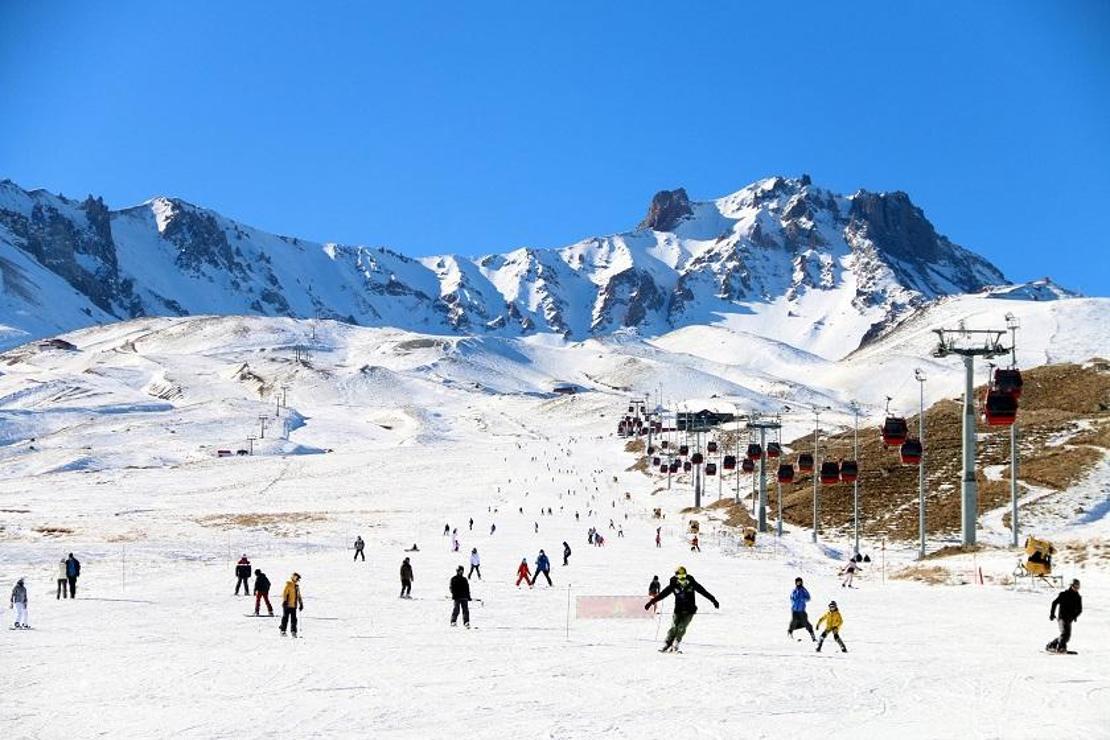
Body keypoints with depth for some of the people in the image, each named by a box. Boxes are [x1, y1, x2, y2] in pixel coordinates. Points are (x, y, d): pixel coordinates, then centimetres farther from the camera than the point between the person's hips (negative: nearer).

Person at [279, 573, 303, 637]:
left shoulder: (297, 586, 18)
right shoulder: (288, 585, -6)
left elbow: (299, 596, 25)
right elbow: (284, 593, -13)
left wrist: (301, 603, 23)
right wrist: (285, 601, -23)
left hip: (294, 605, 7)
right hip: (288, 605, -7)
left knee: (294, 619, 5)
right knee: (285, 618, -2)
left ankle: (293, 632, 7)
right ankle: (283, 631, 5)